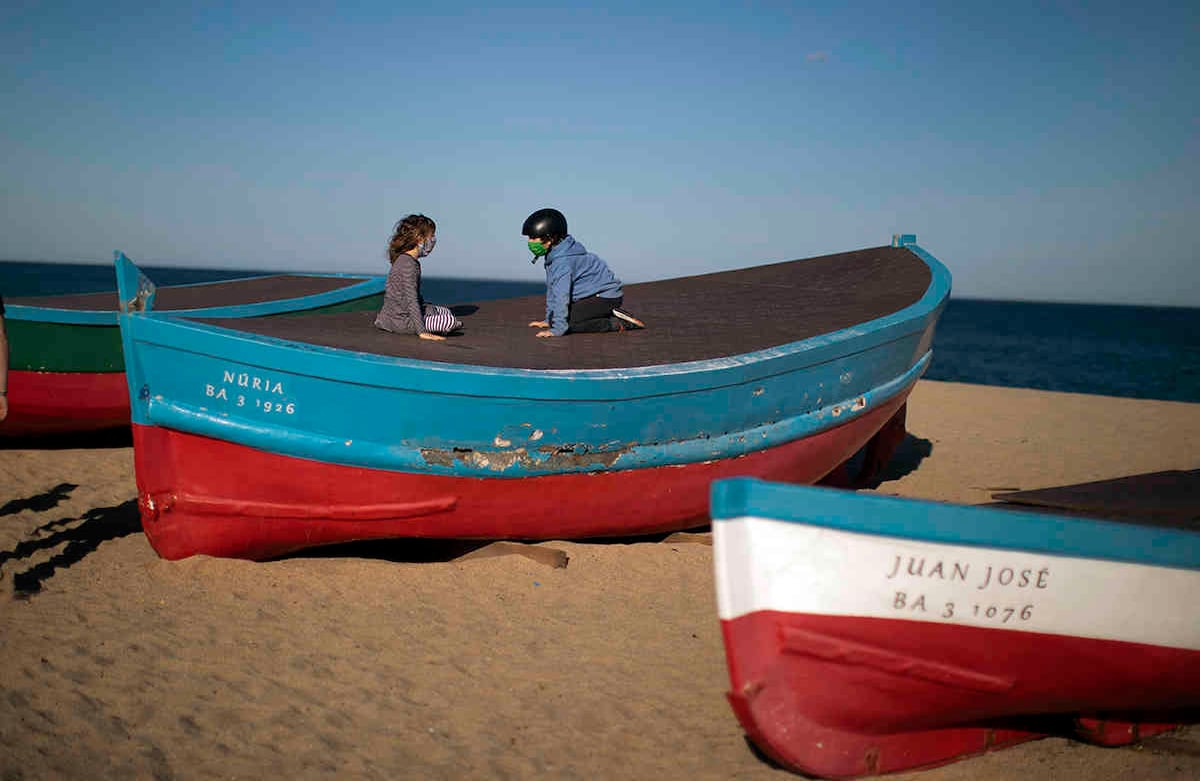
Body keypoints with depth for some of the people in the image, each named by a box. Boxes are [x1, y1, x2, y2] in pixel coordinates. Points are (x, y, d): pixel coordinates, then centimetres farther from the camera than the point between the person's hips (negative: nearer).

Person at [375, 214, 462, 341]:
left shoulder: (403, 259, 9)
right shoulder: (409, 264, -22)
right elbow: (411, 300, -26)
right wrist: (422, 332, -29)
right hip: (400, 320, -10)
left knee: (445, 312, 22)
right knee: (449, 321, -20)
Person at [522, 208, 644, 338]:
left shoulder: (563, 261, -25)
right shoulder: (553, 256, 7)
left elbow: (561, 294, -31)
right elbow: (552, 288, 13)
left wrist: (557, 329, -33)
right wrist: (549, 319, 14)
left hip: (606, 295, -11)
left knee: (569, 322, -22)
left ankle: (618, 323, -15)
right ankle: (610, 315, 12)